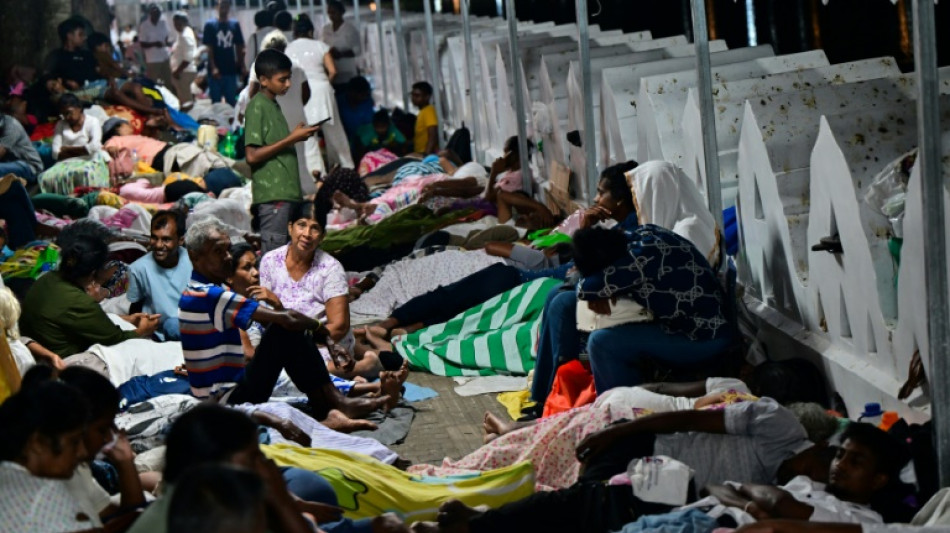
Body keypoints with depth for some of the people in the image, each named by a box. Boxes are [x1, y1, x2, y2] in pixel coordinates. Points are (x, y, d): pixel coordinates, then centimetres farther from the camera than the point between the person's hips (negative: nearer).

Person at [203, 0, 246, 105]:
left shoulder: (235, 25, 6)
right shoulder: (210, 25, -2)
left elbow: (239, 47, 9)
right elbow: (209, 48, -6)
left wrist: (242, 66, 2)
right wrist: (213, 68, -15)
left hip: (231, 70, 2)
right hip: (216, 71, -2)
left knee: (232, 101, 8)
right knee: (216, 102, 4)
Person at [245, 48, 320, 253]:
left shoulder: (273, 105, 19)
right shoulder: (257, 106, -8)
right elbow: (253, 155, -16)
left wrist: (297, 135, 12)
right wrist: (291, 138, -14)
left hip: (286, 191, 9)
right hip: (271, 193, -9)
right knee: (273, 253, -10)